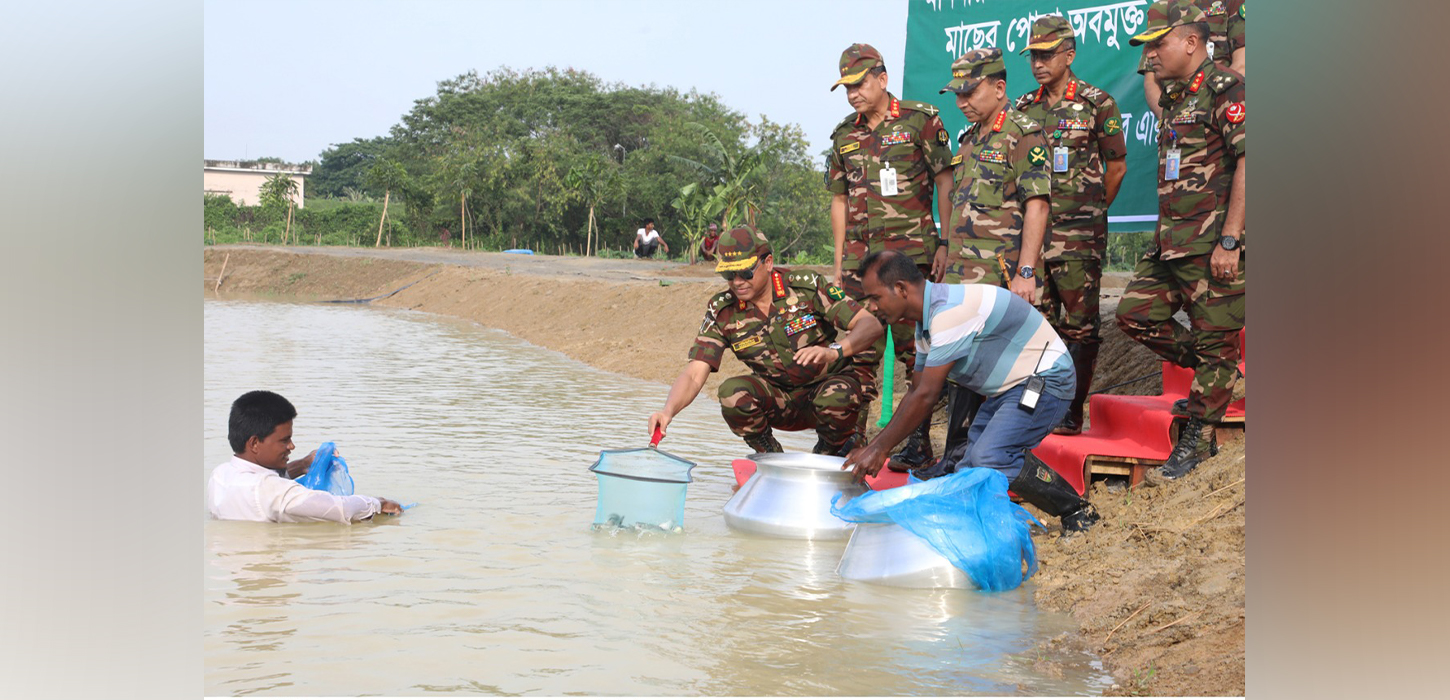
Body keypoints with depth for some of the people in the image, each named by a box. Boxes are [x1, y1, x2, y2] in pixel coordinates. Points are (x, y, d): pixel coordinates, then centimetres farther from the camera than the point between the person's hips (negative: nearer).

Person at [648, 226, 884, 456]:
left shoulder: (807, 285, -16)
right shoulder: (721, 312, -9)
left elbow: (871, 325, -19)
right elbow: (694, 374, -15)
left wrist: (833, 351, -39)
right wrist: (668, 411, -36)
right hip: (781, 399, 2)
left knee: (834, 398, -36)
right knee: (732, 392, -26)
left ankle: (830, 452, 0)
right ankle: (771, 457, 2)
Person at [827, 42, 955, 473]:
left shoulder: (920, 121, -1)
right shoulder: (844, 135, 14)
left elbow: (945, 184, -1)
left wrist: (947, 246, -7)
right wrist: (837, 264, 14)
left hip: (910, 254, -5)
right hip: (860, 256, 5)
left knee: (915, 347, -5)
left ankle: (919, 442, 2)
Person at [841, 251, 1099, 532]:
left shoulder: (950, 311, -25)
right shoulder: (927, 319, 7)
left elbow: (926, 397, -24)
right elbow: (917, 392, 15)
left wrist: (880, 448, -17)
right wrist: (874, 445, 9)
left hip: (1045, 380, -10)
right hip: (1008, 389, 10)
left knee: (989, 457, -27)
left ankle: (1077, 512, -13)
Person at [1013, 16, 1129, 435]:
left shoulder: (1097, 105, -3)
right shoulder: (1023, 109, 11)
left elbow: (1116, 166, 4)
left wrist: (1090, 214, 9)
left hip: (1078, 235, -5)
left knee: (1080, 324, -1)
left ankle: (1074, 411, 4)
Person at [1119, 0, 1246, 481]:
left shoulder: (1226, 89, -10)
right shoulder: (1176, 101, 18)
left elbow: (1248, 165, -17)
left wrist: (1229, 240, -21)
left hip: (1215, 242, -9)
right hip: (1171, 242, 9)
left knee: (1215, 341, 1)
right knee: (1135, 314, 7)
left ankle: (1197, 440, 10)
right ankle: (1213, 377, 24)